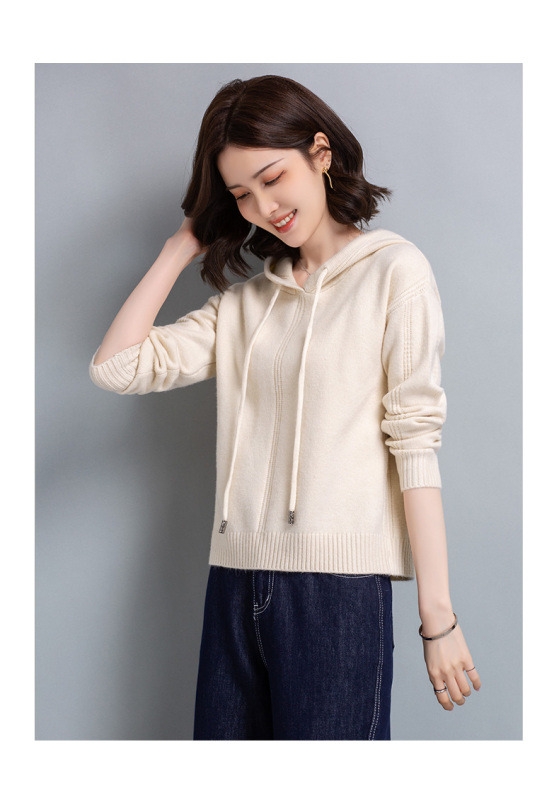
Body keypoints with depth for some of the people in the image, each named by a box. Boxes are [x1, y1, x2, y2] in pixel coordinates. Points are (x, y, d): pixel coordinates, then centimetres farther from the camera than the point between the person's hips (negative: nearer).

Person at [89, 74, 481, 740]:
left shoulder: (393, 270, 2)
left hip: (338, 585, -4)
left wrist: (438, 616, -10)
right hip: (235, 584, 5)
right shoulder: (243, 303, 17)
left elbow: (415, 440, -6)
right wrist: (183, 244, 12)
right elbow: (115, 366, 7)